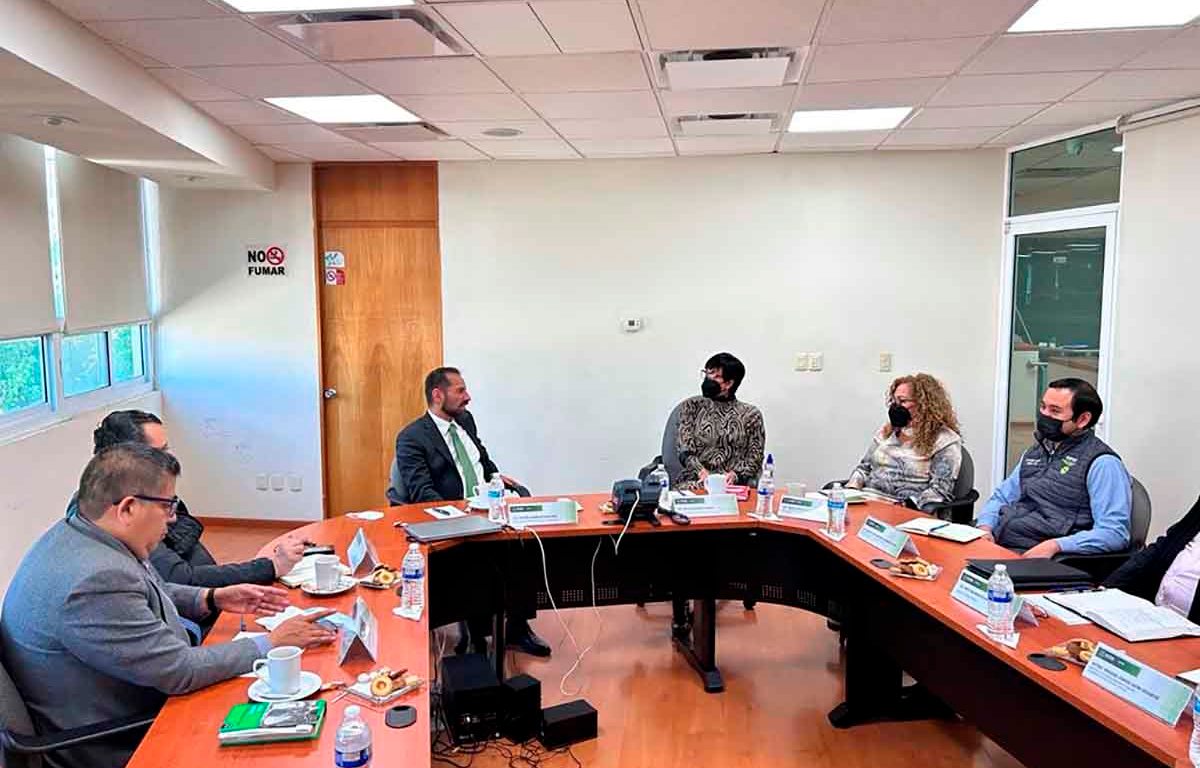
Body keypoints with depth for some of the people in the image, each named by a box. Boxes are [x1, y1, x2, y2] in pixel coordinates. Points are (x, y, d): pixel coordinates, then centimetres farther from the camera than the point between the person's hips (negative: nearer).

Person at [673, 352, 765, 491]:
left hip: (732, 484, -1)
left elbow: (755, 459, 5)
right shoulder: (692, 406, 9)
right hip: (694, 480, 1)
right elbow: (685, 451, 1)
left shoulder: (750, 415, 6)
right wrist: (701, 472, -18)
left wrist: (735, 474, -14)